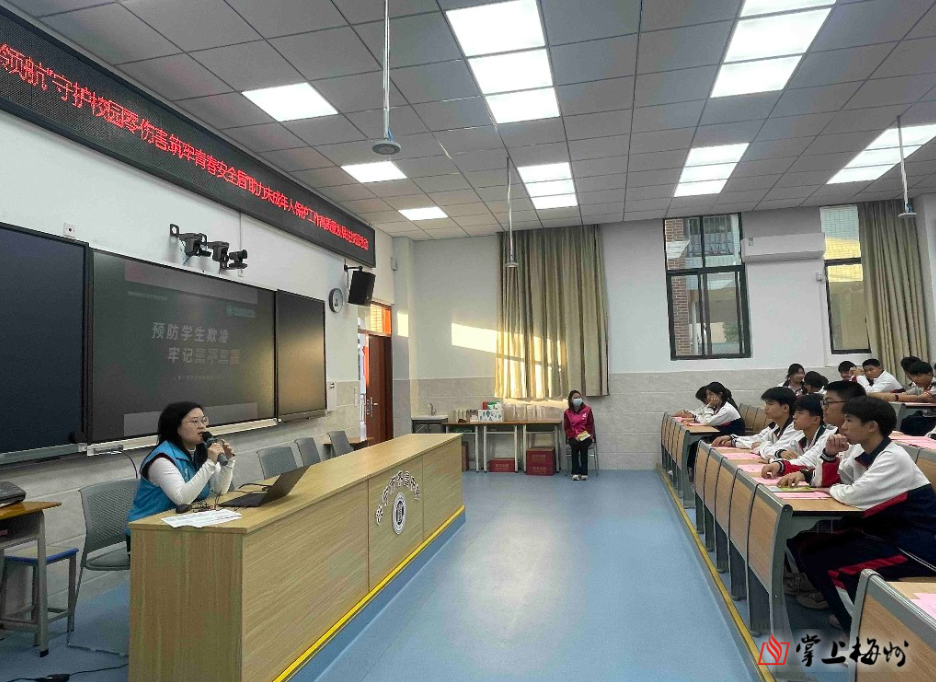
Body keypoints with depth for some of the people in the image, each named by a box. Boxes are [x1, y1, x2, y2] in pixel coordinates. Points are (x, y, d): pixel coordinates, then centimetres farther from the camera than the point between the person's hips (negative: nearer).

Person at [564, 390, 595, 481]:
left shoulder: (587, 409, 1)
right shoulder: (567, 412, 3)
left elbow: (590, 425, 2)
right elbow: (567, 428, 3)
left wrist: (584, 435, -14)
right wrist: (575, 436, -14)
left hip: (586, 436, 0)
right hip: (573, 437, 1)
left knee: (583, 445, -32)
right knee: (575, 445, -32)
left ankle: (584, 472, -27)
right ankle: (575, 472, -28)